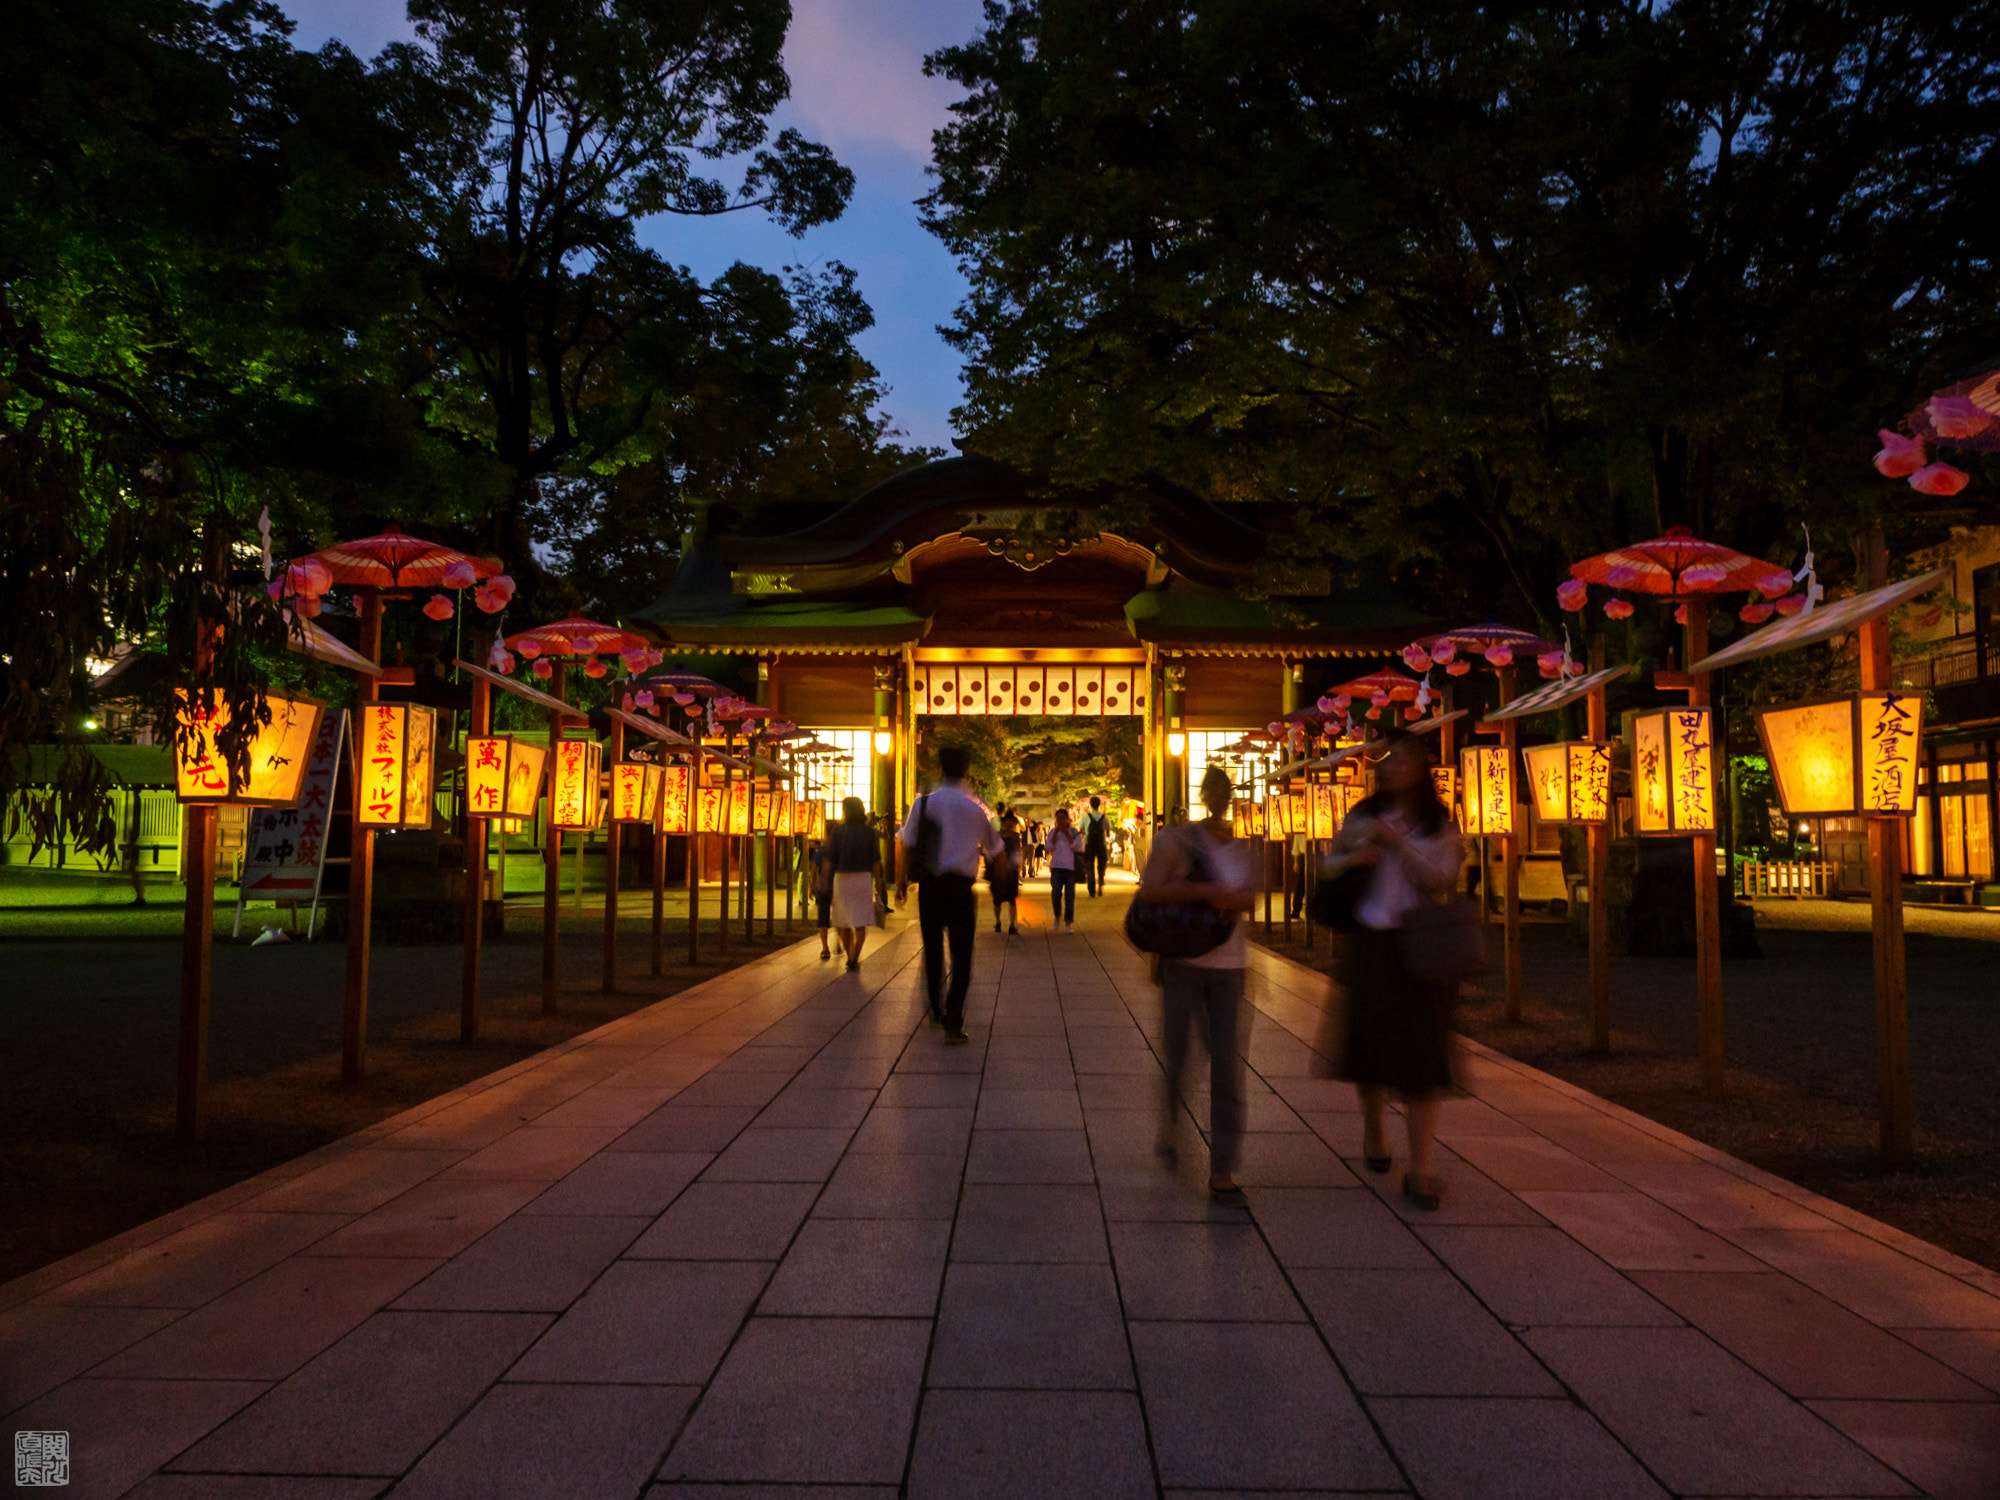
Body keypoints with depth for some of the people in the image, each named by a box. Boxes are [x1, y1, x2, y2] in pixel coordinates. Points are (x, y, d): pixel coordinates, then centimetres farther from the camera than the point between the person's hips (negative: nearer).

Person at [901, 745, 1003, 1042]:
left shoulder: (924, 802, -2)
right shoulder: (975, 807, -1)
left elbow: (908, 840, 6)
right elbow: (993, 846, 11)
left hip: (930, 883, 2)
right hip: (961, 884, -1)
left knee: (932, 947, 17)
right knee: (962, 953, 1)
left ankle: (937, 1010, 30)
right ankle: (954, 1022, -8)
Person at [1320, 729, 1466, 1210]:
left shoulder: (1440, 824, 3)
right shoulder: (1363, 816, 8)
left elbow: (1442, 880, -9)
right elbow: (1328, 867, 13)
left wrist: (1397, 842, -15)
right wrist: (1354, 859, -8)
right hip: (1370, 941, 2)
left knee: (1420, 1055, -6)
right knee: (1370, 1044, 12)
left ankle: (1419, 1171, -2)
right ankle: (1373, 1132, 37)